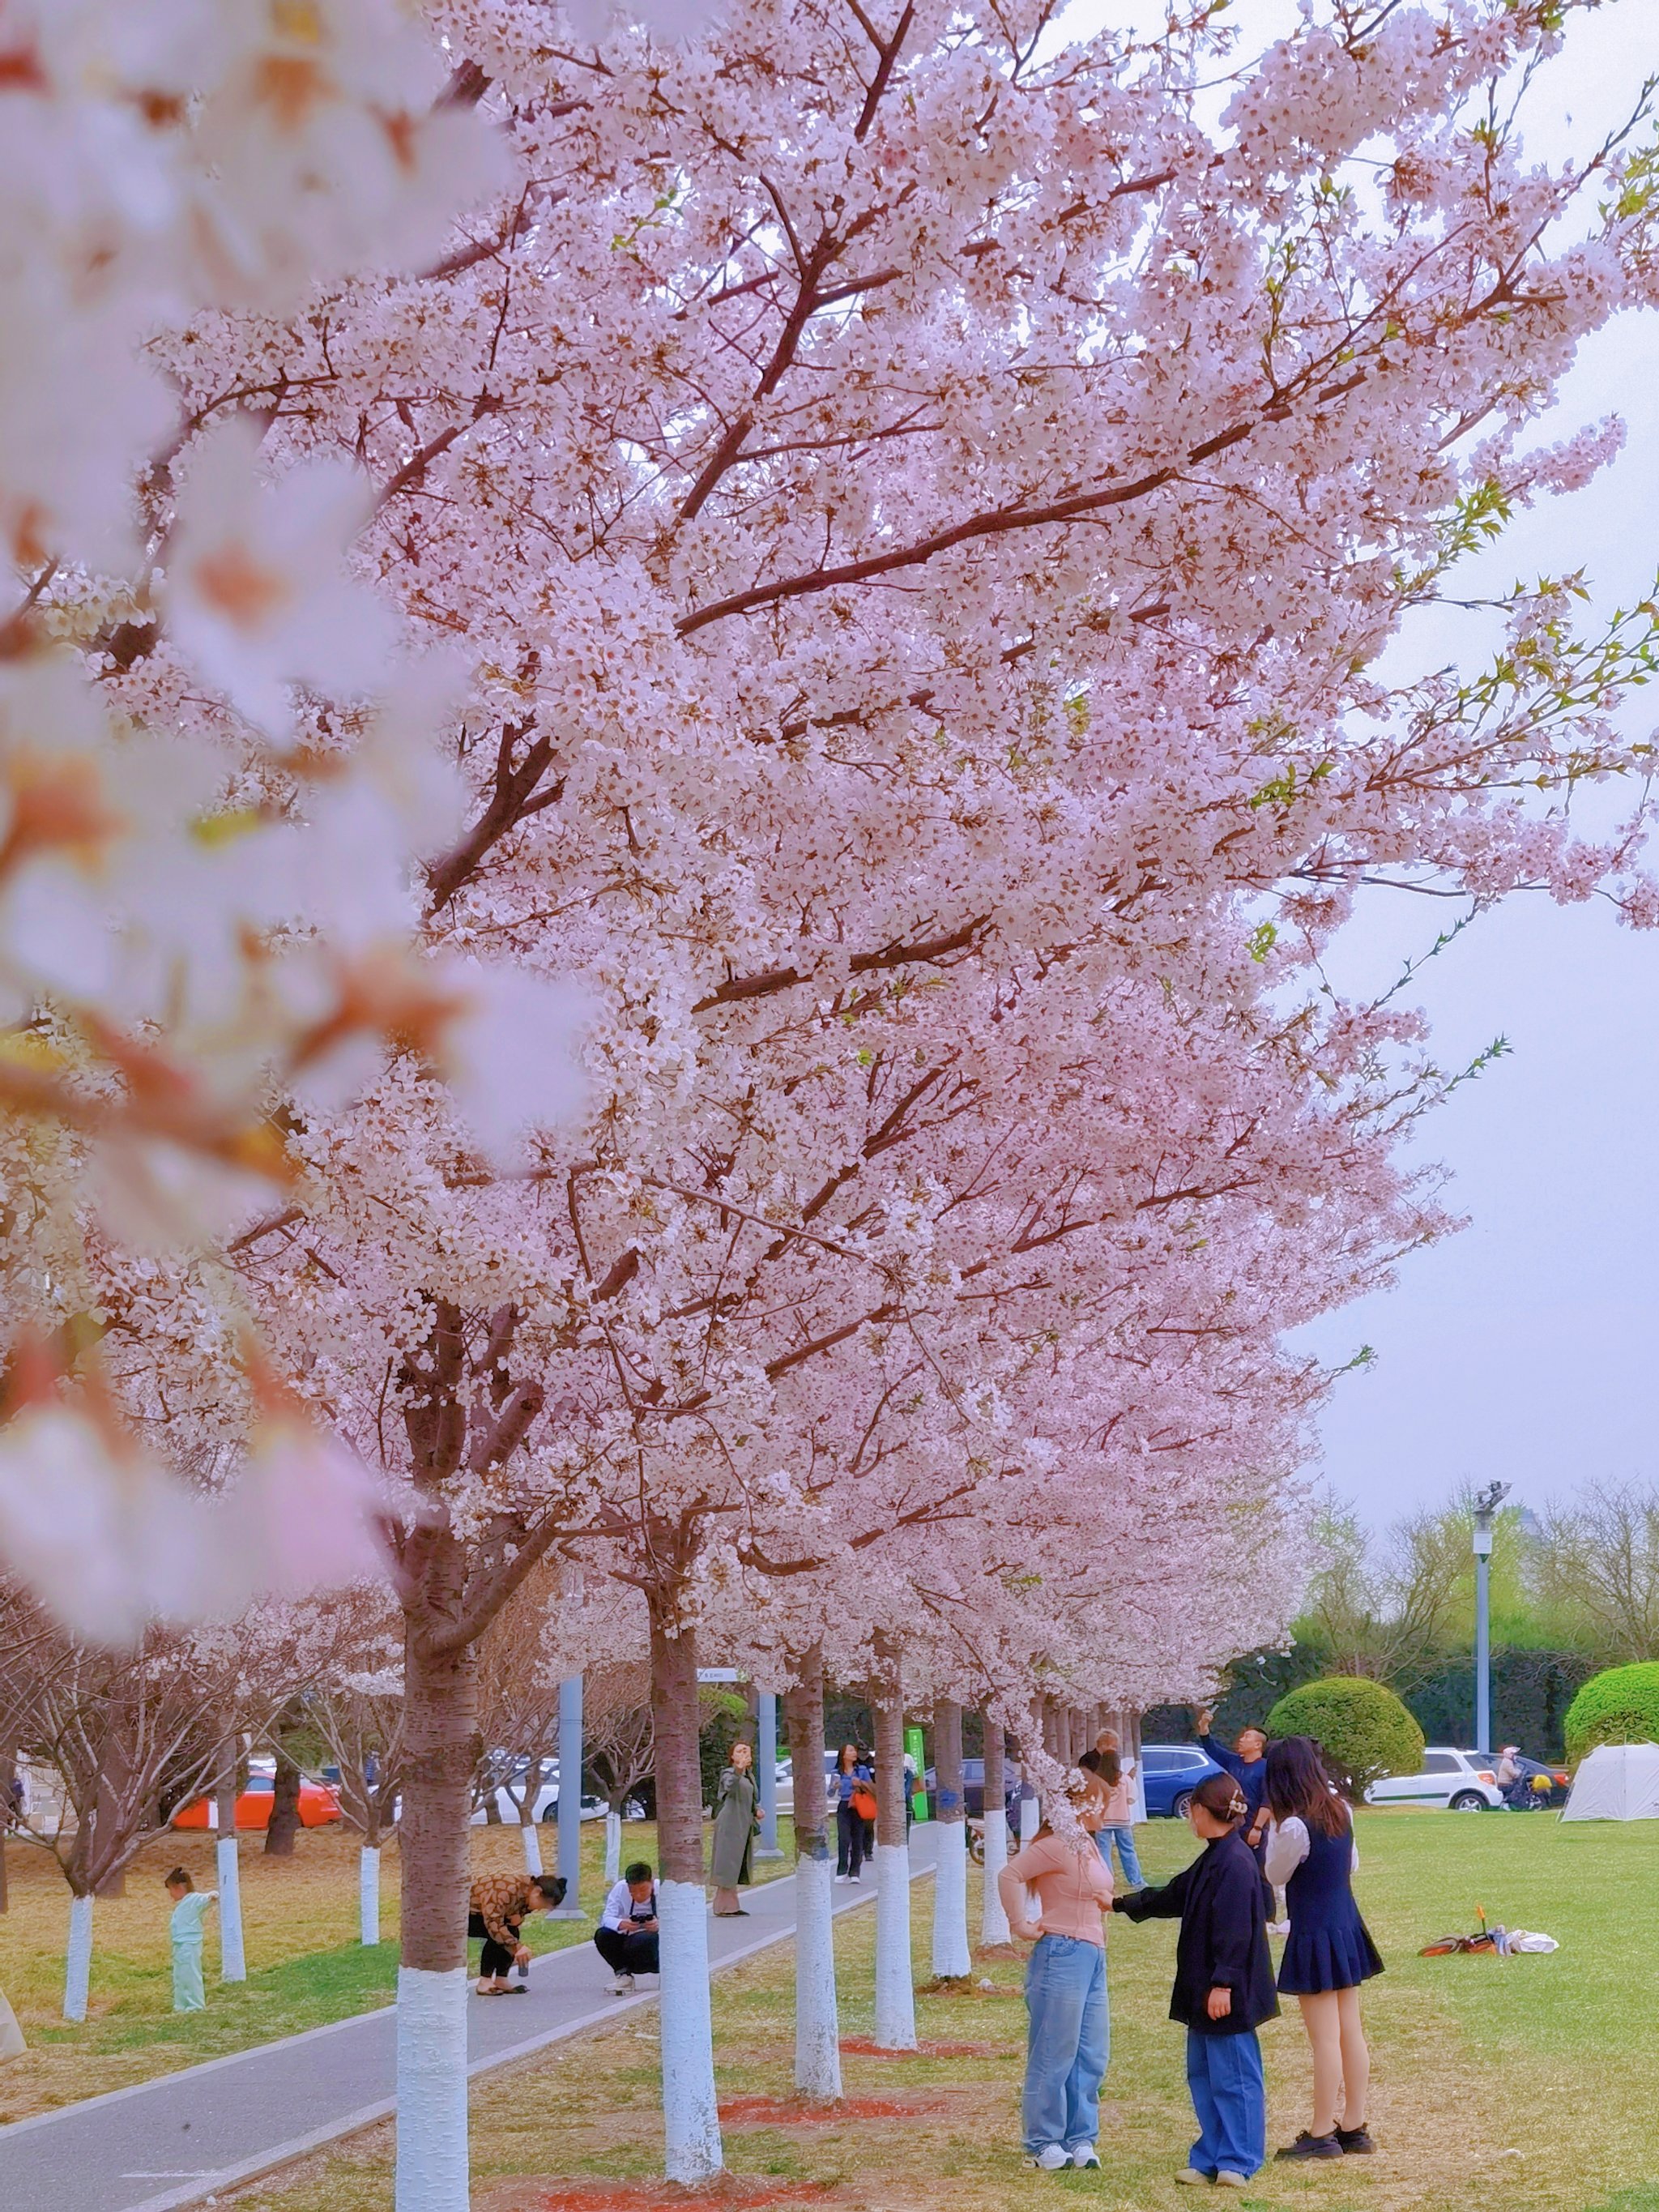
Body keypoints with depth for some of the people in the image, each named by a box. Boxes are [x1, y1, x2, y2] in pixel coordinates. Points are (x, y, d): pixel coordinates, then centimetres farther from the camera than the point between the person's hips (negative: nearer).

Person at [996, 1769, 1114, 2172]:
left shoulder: (1086, 1846, 17)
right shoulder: (1057, 1845, -13)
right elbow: (1009, 1875, -23)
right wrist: (1020, 1926, -18)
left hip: (1093, 1957, 9)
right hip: (1062, 1955, -9)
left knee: (1091, 2056, 10)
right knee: (1054, 2055, -2)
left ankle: (1080, 2138, 17)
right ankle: (1045, 2144, 5)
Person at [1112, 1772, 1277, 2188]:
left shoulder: (1235, 1862, -19)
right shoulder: (1213, 1859, 13)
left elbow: (1233, 1930, -22)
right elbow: (1174, 1897, 26)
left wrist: (1223, 1983, -23)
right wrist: (1122, 1904, 32)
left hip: (1227, 1994, -10)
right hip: (1203, 1989, 10)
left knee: (1232, 2075, -2)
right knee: (1203, 2073, 14)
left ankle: (1238, 2162, 6)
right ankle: (1211, 2158, 20)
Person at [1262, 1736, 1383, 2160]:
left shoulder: (1294, 1827, -21)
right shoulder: (1341, 1812, 2)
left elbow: (1275, 1875, -6)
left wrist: (1272, 1828, 1)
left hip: (1314, 1936, -8)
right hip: (1348, 1929, 8)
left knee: (1325, 2039, -2)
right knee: (1351, 2033, 12)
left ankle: (1322, 2134, 5)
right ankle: (1354, 2127, 19)